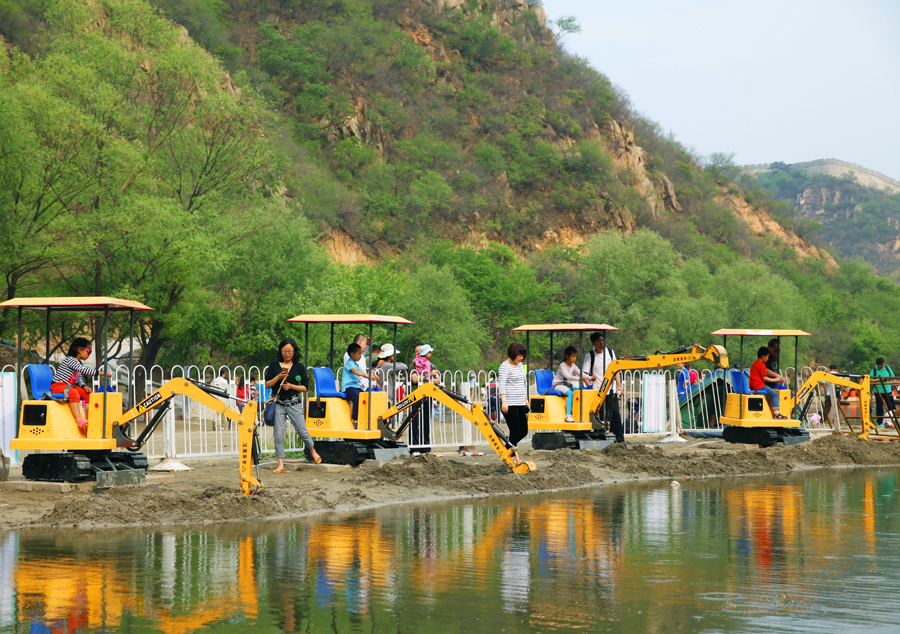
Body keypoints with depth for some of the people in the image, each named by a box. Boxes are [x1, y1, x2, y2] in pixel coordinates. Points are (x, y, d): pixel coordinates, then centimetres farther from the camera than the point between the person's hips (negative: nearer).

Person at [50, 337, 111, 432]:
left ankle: (88, 419, -5)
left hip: (69, 386, 10)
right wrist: (99, 373, -33)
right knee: (73, 393, -37)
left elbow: (79, 379, 14)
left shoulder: (79, 363, 17)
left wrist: (84, 386, -7)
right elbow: (84, 370, -29)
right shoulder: (70, 360, -15)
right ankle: (79, 420, -44)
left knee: (87, 393, -1)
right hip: (58, 386, -10)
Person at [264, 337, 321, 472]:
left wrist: (291, 386, -12)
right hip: (279, 404, 1)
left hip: (294, 404, -1)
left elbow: (305, 387, 3)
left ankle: (313, 451, 30)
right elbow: (267, 385, 2)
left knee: (302, 431, 2)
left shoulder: (299, 367, 3)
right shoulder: (274, 365, 5)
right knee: (278, 434, -3)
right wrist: (278, 377, -14)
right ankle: (280, 464, 3)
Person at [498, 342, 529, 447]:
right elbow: (501, 385, -14)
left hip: (521, 404, 8)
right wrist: (504, 402, -23)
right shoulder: (505, 367, -8)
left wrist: (526, 399, 23)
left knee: (524, 431, 6)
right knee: (515, 430, -9)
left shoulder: (520, 365, 17)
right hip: (510, 405, -8)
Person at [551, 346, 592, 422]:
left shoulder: (573, 365, 10)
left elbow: (580, 374, 9)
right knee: (571, 393, -34)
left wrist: (590, 378, -8)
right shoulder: (562, 365, -15)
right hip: (558, 385, -8)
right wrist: (579, 378, -41)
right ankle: (568, 415, -41)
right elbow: (567, 376, -29)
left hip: (567, 384, 8)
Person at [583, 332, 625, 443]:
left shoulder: (610, 352, 9)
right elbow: (585, 374, -1)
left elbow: (616, 370, 14)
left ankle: (620, 438, 3)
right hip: (597, 391, -2)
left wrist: (619, 386, 6)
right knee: (601, 416, -4)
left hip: (611, 390, 2)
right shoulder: (589, 356, -1)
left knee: (615, 414, -2)